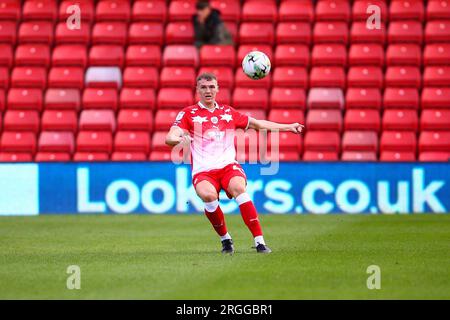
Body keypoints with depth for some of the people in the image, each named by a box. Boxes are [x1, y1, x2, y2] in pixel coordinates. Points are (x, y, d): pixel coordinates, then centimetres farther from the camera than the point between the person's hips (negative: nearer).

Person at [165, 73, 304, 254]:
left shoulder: (228, 113, 19)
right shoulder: (188, 114, 8)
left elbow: (257, 124, 28)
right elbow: (170, 137, -5)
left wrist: (288, 127, 24)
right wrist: (178, 139, -30)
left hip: (228, 166, 2)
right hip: (203, 171, -2)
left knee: (238, 188, -32)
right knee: (208, 195, -35)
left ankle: (259, 241, -33)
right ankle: (225, 239, -10)